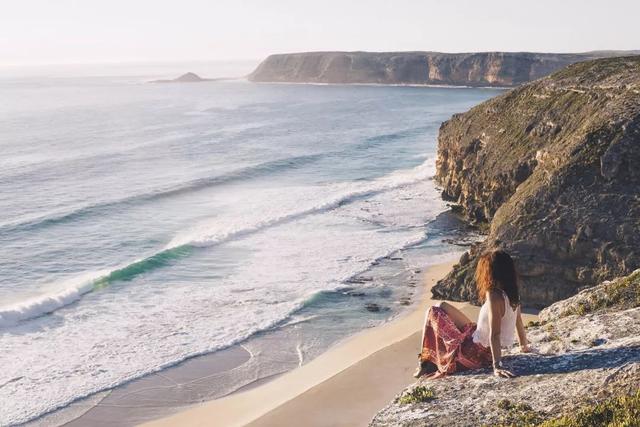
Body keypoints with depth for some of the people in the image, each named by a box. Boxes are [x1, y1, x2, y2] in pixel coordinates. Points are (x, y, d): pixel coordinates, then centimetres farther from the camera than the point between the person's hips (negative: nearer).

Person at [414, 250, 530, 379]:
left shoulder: (494, 297, -28)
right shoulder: (512, 294, -3)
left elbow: (494, 334, -30)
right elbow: (519, 323, 8)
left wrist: (497, 366, -31)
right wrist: (524, 346, 22)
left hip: (477, 353, -9)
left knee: (433, 312, 4)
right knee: (442, 306, 22)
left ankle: (426, 363, 16)